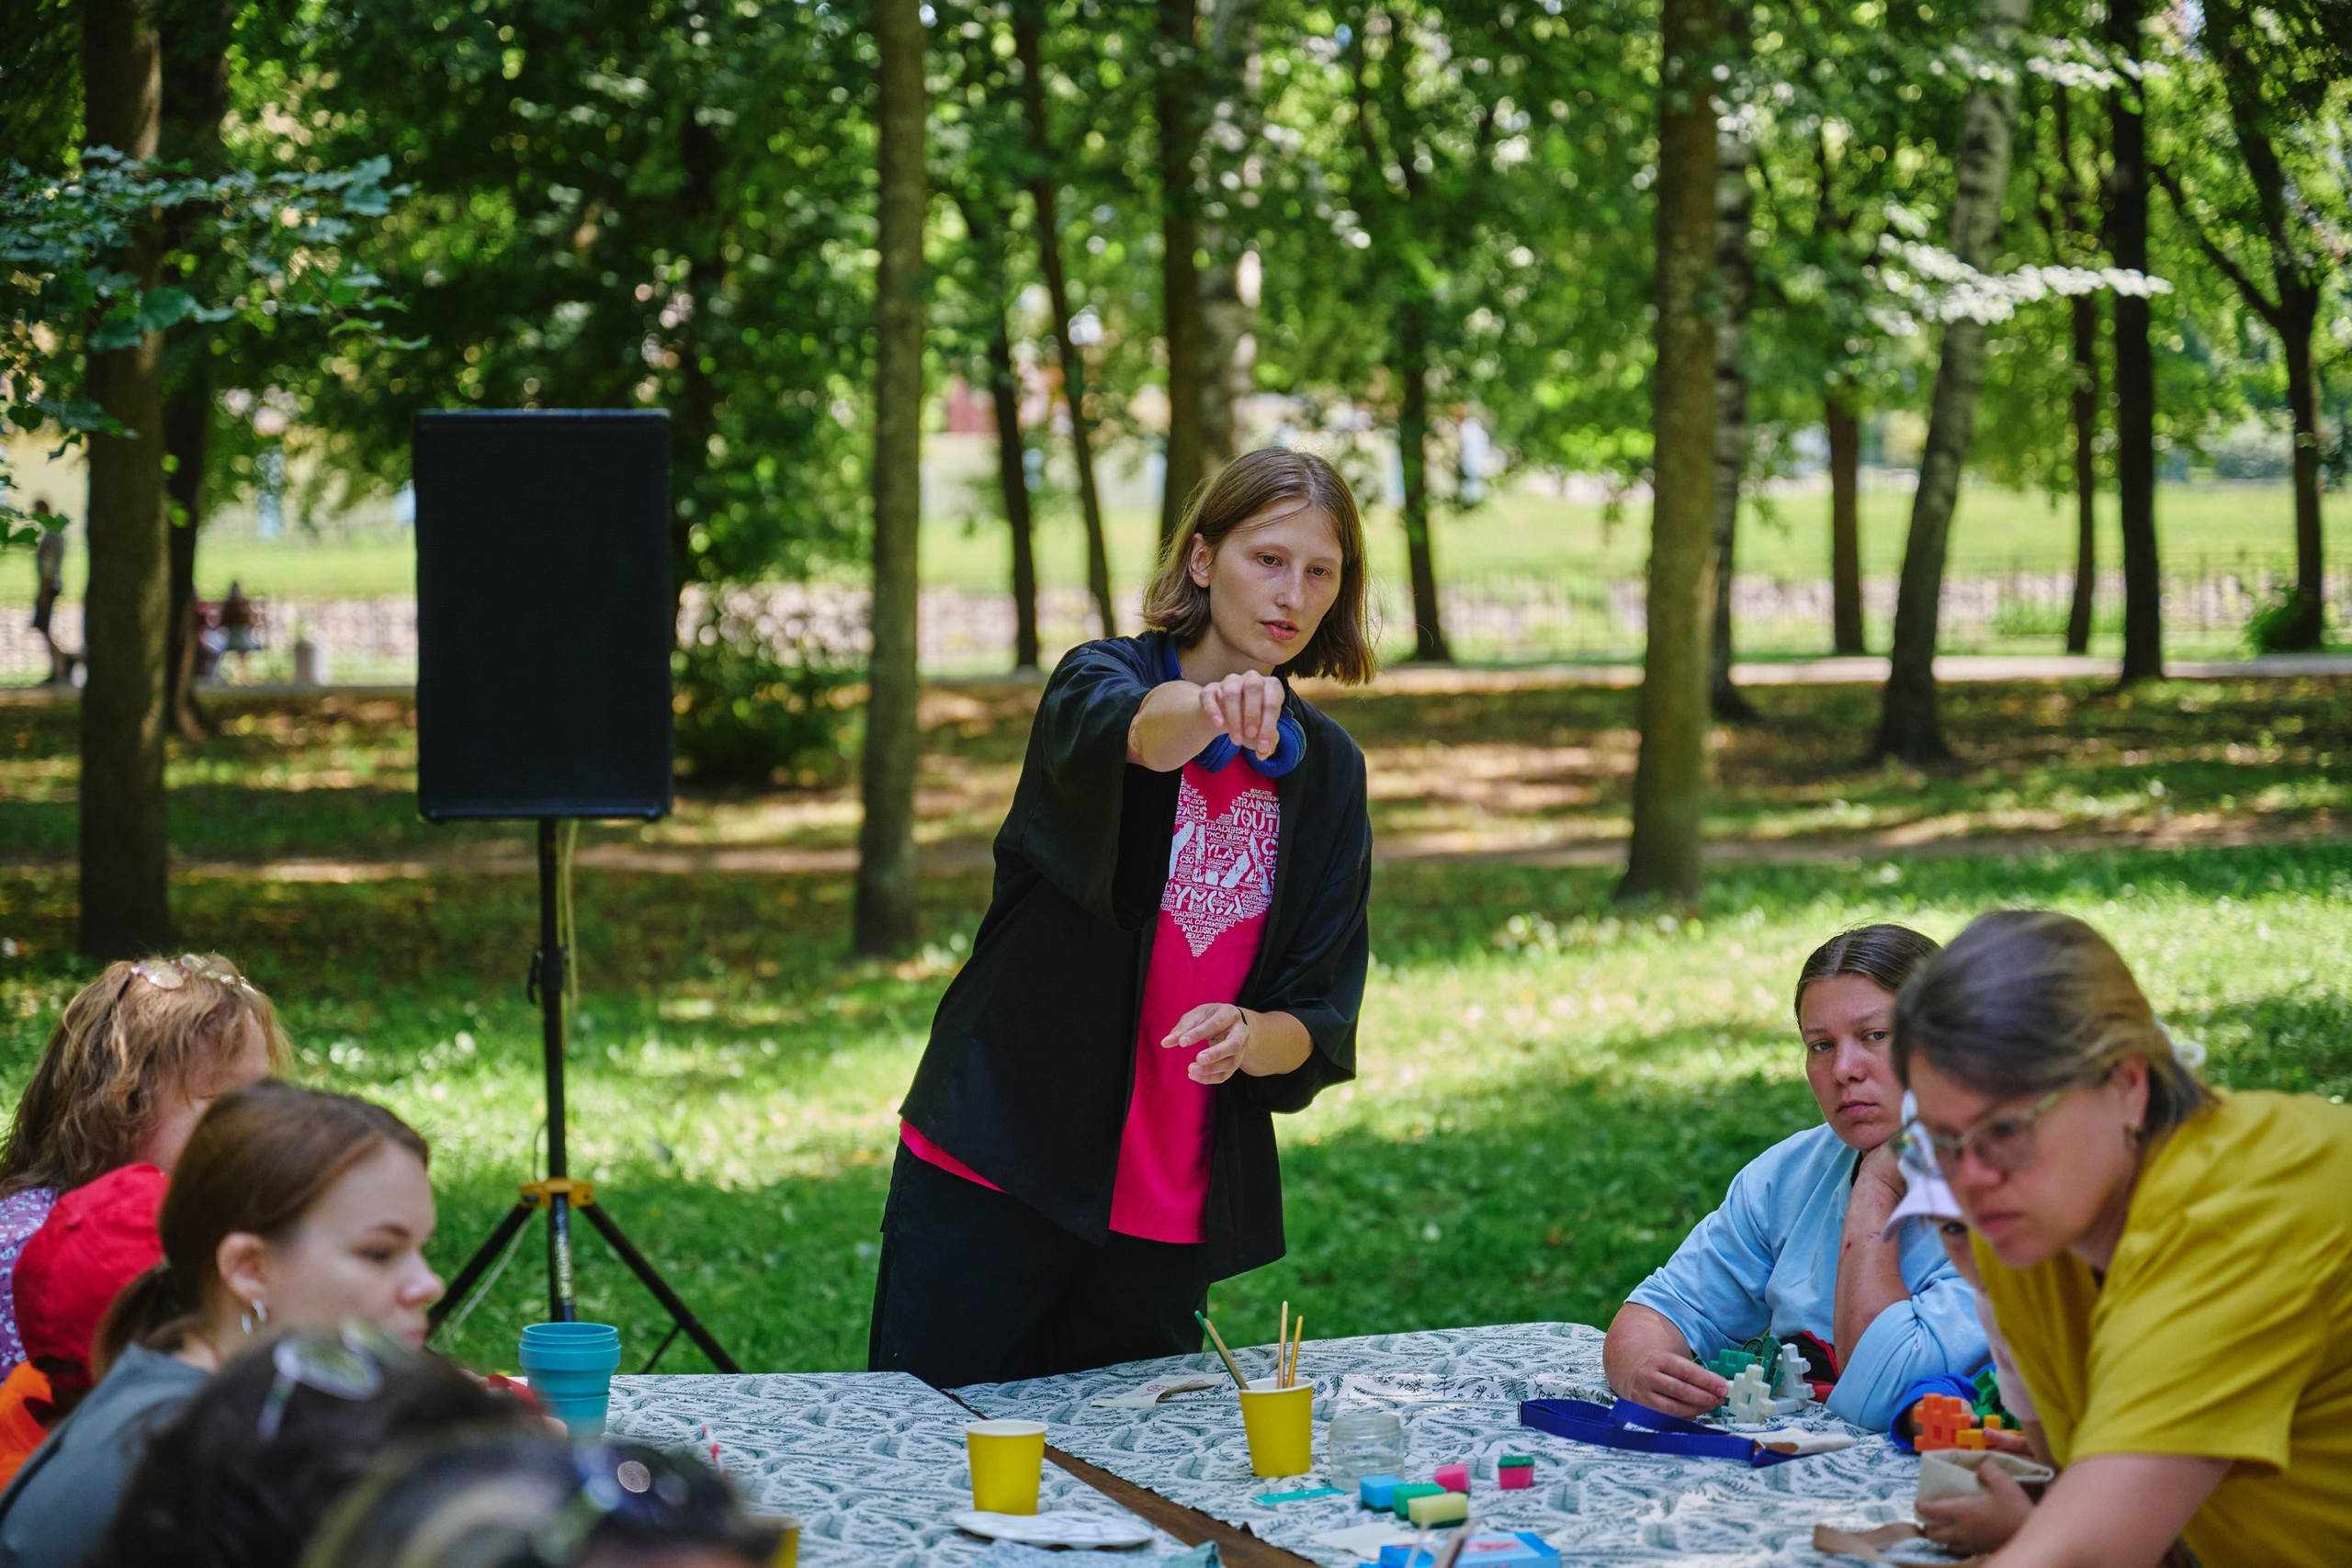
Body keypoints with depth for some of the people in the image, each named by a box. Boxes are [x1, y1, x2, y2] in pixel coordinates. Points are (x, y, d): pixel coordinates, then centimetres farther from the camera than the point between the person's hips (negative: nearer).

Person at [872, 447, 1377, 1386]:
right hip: (996, 1180, -4)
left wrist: (1254, 1036, -17)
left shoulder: (1328, 771, 8)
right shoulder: (1102, 680, -4)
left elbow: (1323, 1022, 5)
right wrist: (1211, 708, -53)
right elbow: (1134, 728, -31)